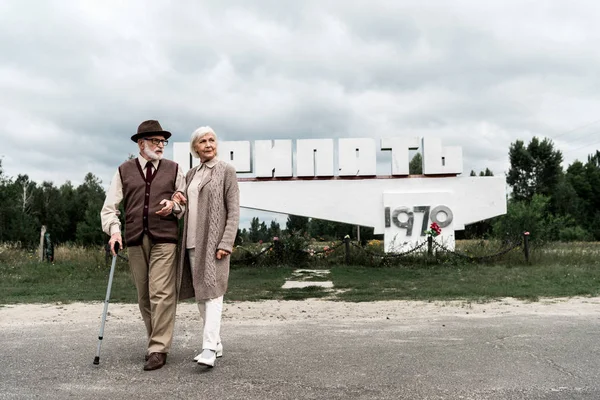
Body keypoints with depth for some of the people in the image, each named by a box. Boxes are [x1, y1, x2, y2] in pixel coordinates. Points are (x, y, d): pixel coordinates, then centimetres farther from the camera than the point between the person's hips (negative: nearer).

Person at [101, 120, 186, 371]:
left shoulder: (173, 170, 11)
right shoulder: (124, 171, 11)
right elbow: (110, 207, 7)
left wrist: (174, 205, -8)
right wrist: (114, 230, -9)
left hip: (164, 239, -2)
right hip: (135, 240, 2)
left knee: (161, 293, -8)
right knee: (144, 296, 8)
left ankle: (158, 350, -2)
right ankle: (157, 340, 23)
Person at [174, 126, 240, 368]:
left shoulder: (226, 170, -2)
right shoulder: (191, 174, 16)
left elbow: (233, 210, -8)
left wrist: (226, 243, -17)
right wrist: (180, 201, 1)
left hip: (214, 240, -6)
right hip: (193, 241, 7)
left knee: (212, 292, -12)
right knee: (200, 293, 8)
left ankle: (209, 349, -15)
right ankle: (216, 343, 17)